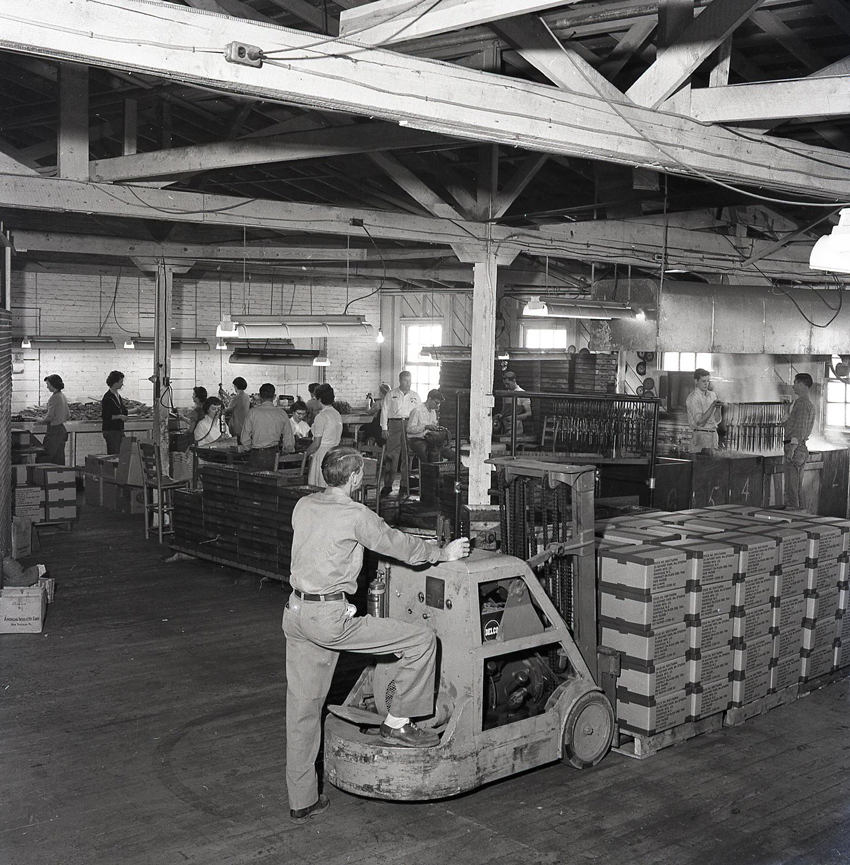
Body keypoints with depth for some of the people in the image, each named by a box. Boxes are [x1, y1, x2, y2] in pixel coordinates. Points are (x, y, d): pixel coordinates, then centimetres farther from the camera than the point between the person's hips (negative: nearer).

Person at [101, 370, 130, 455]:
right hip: (110, 430, -9)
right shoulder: (108, 397, -12)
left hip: (119, 430, 9)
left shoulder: (118, 396, 15)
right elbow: (104, 416, -18)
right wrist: (119, 417, -19)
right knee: (113, 455, -10)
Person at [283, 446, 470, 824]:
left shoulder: (303, 506, 10)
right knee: (421, 639, 1)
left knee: (302, 709, 14)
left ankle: (301, 800, 22)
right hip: (331, 618, -8)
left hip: (295, 614, 8)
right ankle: (397, 723, 11)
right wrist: (443, 553, 16)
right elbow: (398, 545, -1)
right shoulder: (355, 515, -11)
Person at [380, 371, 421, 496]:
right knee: (392, 454, -6)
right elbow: (384, 411, 6)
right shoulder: (391, 394, 7)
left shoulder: (415, 396, 13)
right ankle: (387, 484, -3)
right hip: (394, 424, -2)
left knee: (408, 454, 1)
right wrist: (384, 428, -2)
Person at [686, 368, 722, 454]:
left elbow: (717, 420, 11)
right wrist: (713, 406, -20)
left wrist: (718, 407, -8)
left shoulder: (712, 394, 12)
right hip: (700, 436, -6)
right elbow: (700, 422, -17)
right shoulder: (693, 398, -8)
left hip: (713, 433, 6)